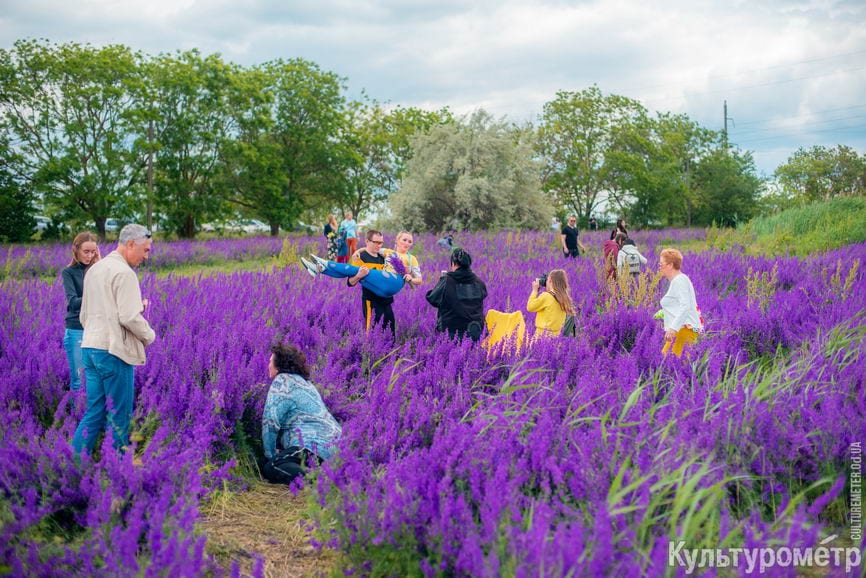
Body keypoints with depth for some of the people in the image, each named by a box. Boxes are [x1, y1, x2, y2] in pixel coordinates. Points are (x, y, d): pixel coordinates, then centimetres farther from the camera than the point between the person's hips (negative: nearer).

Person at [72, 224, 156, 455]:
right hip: (114, 350, -8)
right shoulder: (124, 272, -13)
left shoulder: (94, 270, 16)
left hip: (89, 347, 8)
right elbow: (129, 317, -19)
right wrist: (149, 335, -3)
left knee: (94, 413, 11)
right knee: (119, 417, 1)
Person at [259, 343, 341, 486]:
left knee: (269, 468, -13)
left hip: (313, 444, -9)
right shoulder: (304, 382, 26)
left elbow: (270, 420, -9)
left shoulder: (282, 380, -3)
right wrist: (279, 449, 28)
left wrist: (270, 454, 1)